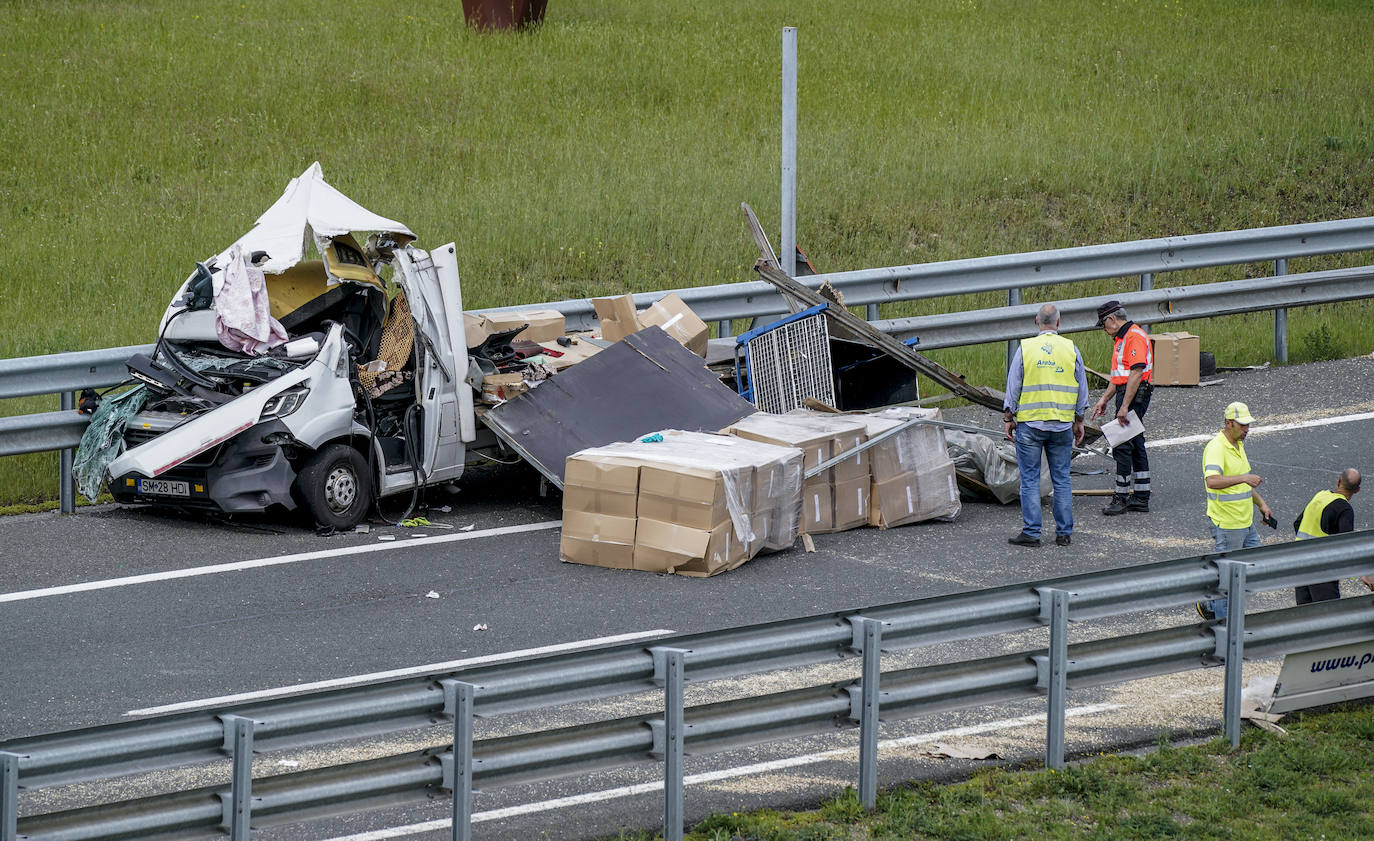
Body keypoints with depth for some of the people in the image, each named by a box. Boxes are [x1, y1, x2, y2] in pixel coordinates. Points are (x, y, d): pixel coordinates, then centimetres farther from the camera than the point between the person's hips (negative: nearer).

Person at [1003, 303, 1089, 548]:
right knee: (1061, 480, 8)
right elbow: (1081, 391, 9)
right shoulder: (1071, 349, 3)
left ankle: (1031, 532, 0)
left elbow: (1013, 388, -1)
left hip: (1030, 423, -2)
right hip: (1062, 426, 2)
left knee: (1030, 479, 2)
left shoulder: (1025, 348, -3)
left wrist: (1009, 419, 8)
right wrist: (1079, 422, 18)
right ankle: (1063, 532, 9)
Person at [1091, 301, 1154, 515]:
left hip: (1135, 395, -11)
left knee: (1122, 447, -10)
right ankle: (1141, 497, 14)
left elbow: (1136, 373, -22)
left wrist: (1125, 406, -24)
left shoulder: (1135, 336, -16)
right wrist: (1104, 399, 25)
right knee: (1136, 446, 11)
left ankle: (1122, 497, -7)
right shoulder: (1121, 337, 18)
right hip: (1126, 393, 11)